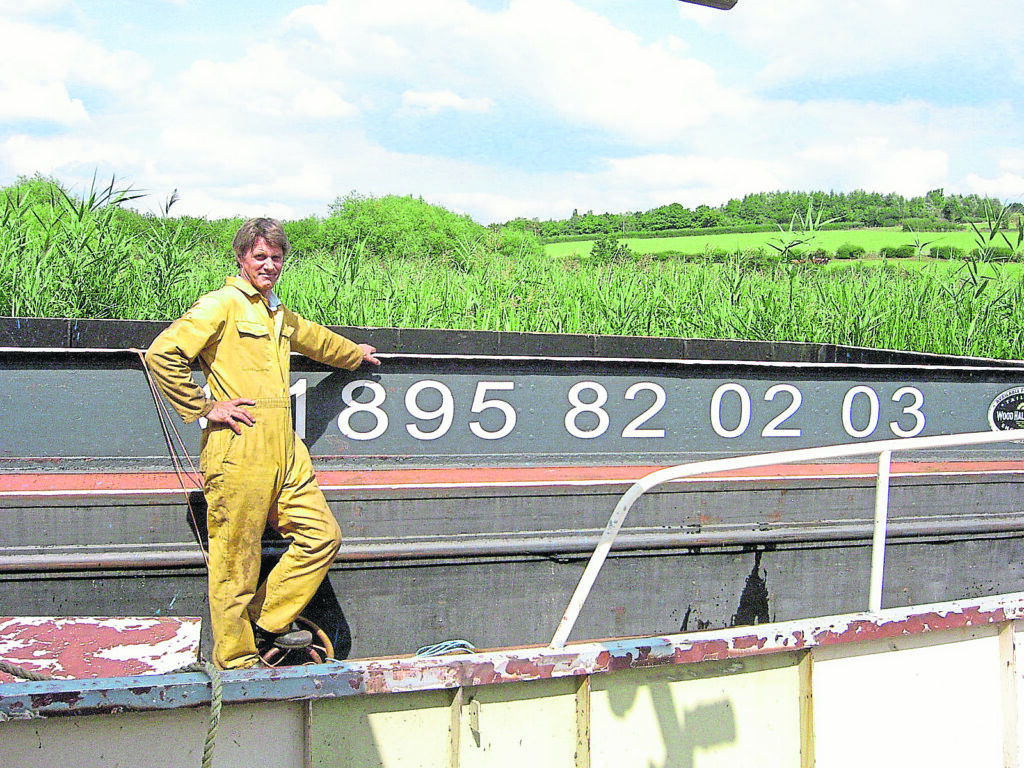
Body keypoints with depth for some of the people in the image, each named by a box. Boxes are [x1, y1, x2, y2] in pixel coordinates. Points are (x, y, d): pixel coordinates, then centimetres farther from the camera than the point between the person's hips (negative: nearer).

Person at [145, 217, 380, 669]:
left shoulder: (278, 314, 22)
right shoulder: (222, 304, -4)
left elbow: (315, 339, 44)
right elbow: (162, 354, -12)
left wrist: (356, 353, 60)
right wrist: (204, 407, -11)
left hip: (285, 448, 8)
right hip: (238, 450, -8)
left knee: (322, 537, 7)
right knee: (236, 561, -2)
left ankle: (267, 622, 21)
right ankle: (237, 661, 9)